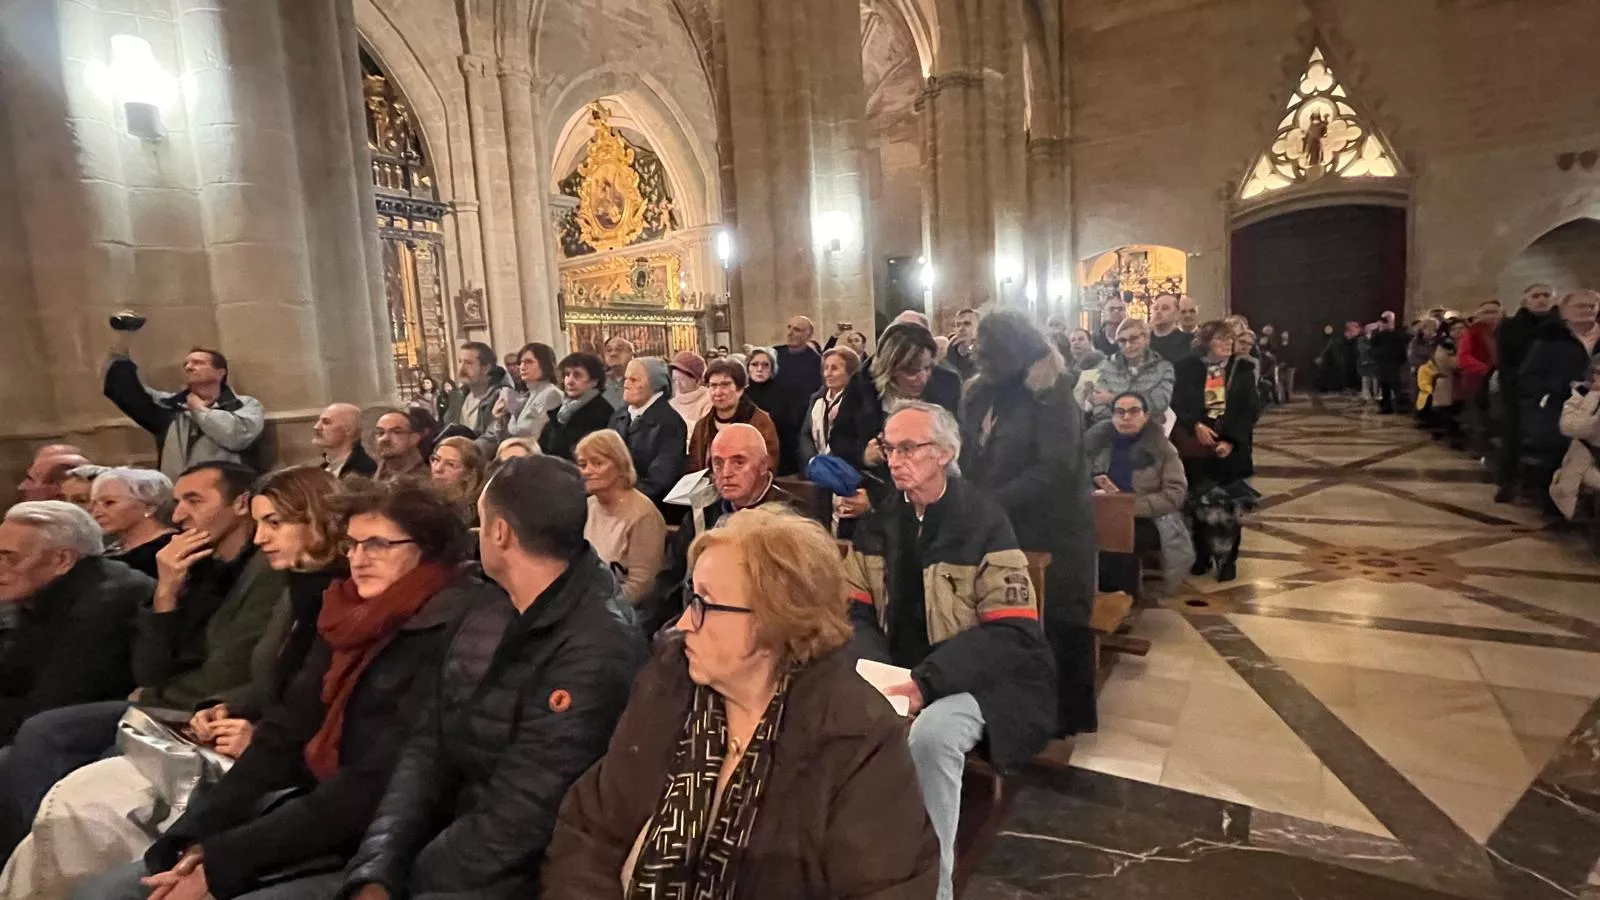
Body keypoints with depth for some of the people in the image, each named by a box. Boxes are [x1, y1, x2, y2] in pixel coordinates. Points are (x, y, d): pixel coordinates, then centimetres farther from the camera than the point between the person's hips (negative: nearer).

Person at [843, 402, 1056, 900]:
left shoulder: (984, 523, -12)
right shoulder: (877, 521, 4)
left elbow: (1013, 634, -18)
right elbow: (855, 612, 4)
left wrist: (925, 682, -28)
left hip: (969, 678, -4)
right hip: (893, 672, 5)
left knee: (931, 733, -33)